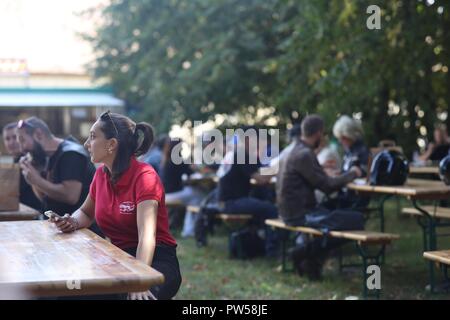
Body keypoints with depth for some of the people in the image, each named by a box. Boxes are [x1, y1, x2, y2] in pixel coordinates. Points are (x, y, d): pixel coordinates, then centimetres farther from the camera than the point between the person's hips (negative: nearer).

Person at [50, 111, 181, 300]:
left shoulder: (144, 176, -14)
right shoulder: (101, 174, 6)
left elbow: (147, 236, -25)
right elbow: (86, 213, 25)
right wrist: (73, 222, 0)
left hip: (155, 260, -6)